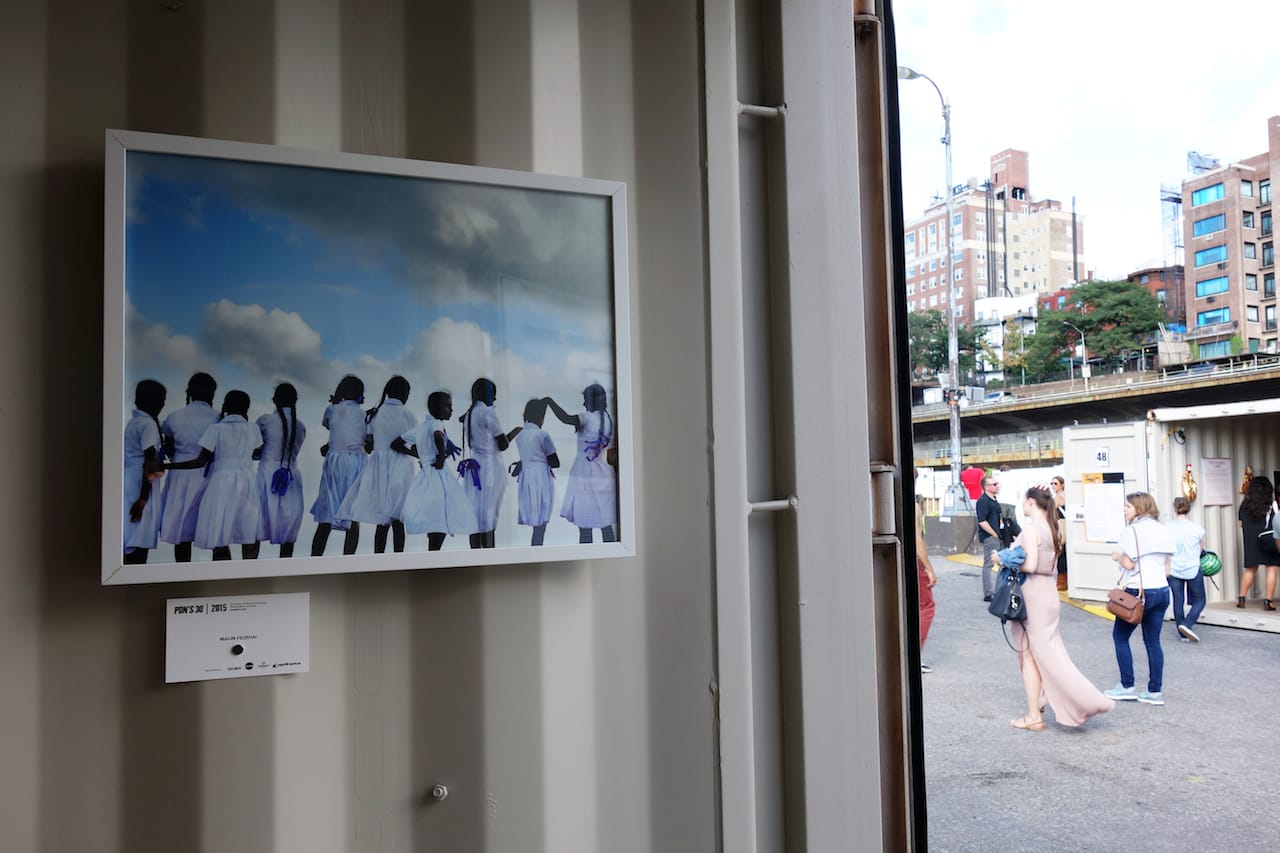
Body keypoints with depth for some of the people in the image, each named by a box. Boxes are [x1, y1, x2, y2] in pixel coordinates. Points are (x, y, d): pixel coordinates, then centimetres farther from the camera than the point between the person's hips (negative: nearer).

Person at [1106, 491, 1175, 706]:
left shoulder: (1132, 530, -12)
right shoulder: (1162, 529, 10)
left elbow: (1128, 563, -16)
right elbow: (1167, 565, 13)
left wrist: (1117, 556, 2)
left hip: (1138, 591, -7)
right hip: (1162, 590, 7)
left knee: (1120, 636, 6)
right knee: (1153, 640, 10)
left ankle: (1127, 686, 7)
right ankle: (1155, 691, 11)